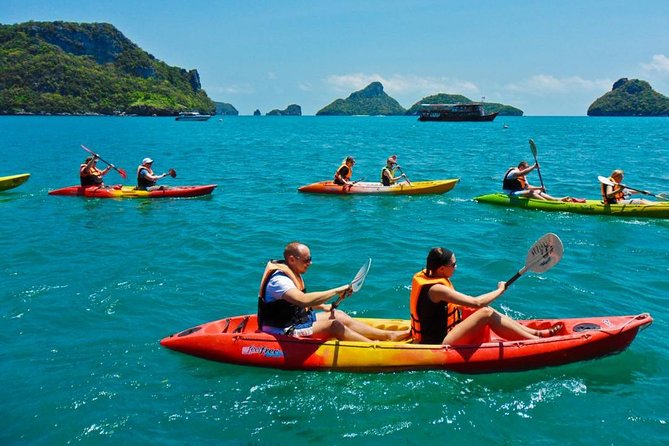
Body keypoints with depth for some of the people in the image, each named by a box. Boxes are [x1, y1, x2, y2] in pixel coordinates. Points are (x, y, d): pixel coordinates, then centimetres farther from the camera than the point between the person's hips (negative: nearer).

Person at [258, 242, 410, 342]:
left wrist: (323, 307, 8)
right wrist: (336, 291, -37)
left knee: (338, 315, 1)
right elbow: (303, 300, -42)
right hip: (283, 332, -10)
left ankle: (389, 335, 2)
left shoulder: (292, 273, 8)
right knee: (333, 325, -19)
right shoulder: (279, 279, -26)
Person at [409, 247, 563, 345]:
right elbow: (477, 302, -26)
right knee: (486, 313, -15)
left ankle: (535, 333, 4)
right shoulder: (436, 289, -25)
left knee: (484, 311, 3)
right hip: (437, 346, -10)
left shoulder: (426, 275, 4)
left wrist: (465, 307, 9)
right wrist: (500, 290, -11)